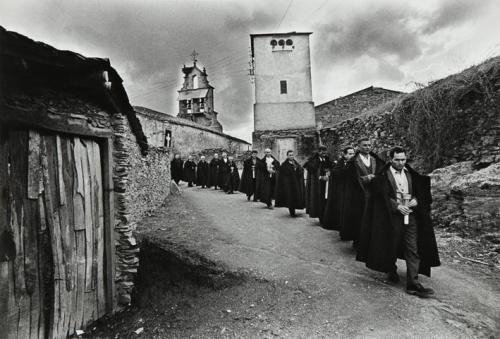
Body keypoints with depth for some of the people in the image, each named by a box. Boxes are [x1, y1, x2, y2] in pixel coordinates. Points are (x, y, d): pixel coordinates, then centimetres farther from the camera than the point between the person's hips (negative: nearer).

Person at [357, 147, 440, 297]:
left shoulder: (410, 174, 10)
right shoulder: (383, 176, -6)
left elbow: (420, 191, 16)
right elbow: (382, 197, -10)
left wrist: (416, 200, -4)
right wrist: (397, 206, -19)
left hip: (411, 216, 4)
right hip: (392, 217, -4)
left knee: (413, 250, 1)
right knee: (392, 247, 10)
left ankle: (413, 284, 6)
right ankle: (391, 271, 35)